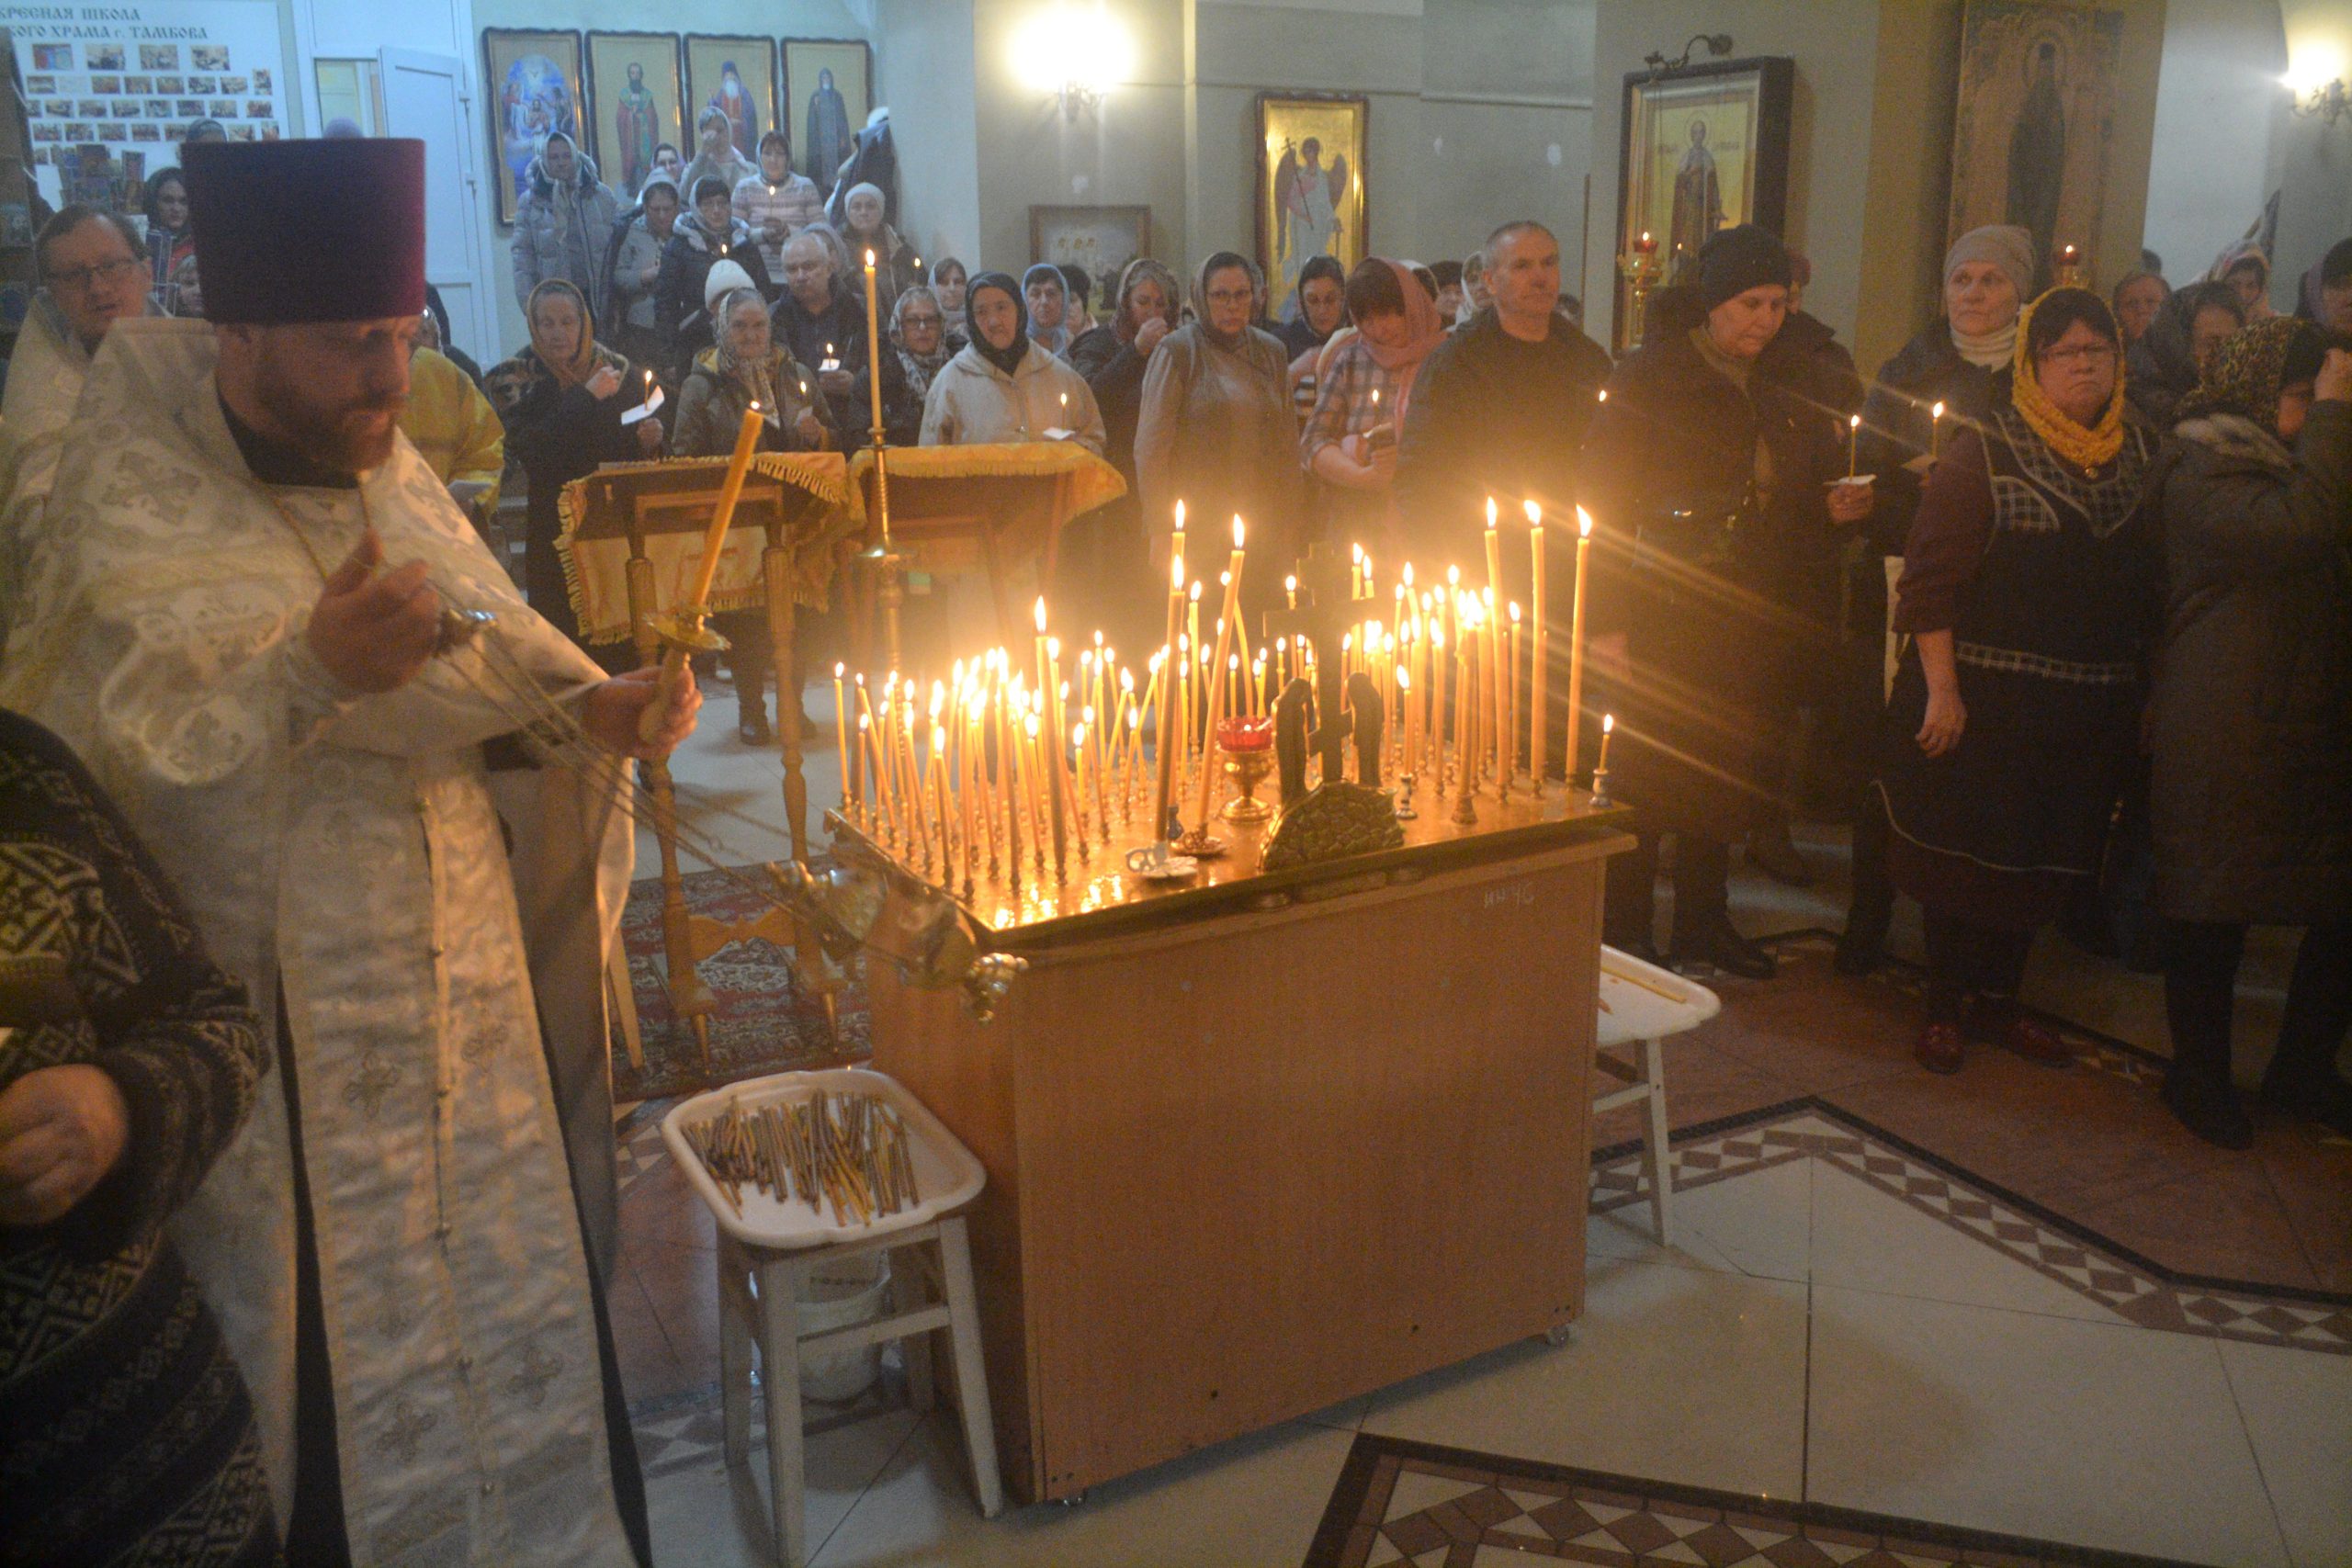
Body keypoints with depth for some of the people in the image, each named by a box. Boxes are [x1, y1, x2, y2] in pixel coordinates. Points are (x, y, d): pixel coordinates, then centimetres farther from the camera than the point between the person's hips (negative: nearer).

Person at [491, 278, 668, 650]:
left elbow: (641, 458, 15)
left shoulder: (621, 371, 7)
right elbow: (529, 450, -17)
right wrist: (586, 396, -16)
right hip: (555, 532, -2)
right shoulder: (514, 378, 0)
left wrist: (650, 442, -9)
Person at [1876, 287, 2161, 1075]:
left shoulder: (2143, 455, 7)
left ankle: (1996, 1000, 29)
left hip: (2091, 712, 5)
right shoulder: (1983, 454, -7)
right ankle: (1945, 1008, 18)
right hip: (1982, 702, -5)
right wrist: (1941, 691, -18)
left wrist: (2146, 696, 4)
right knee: (1965, 853, 3)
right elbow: (1930, 579, -12)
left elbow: (2155, 577, 10)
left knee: (2044, 860, 13)